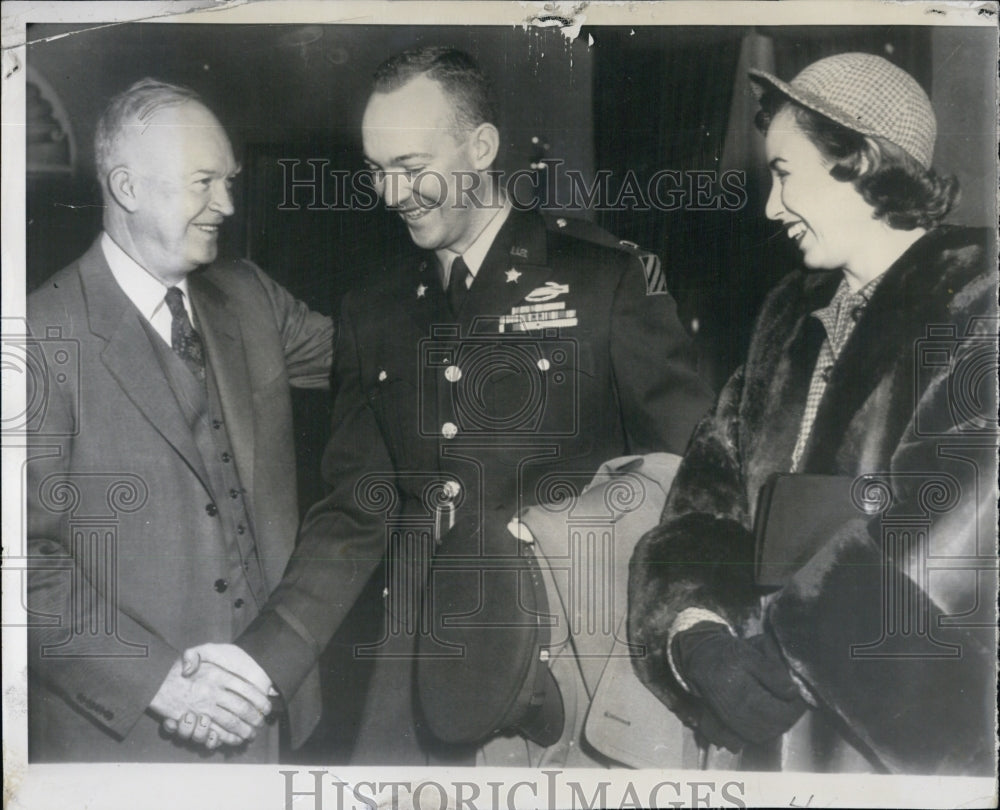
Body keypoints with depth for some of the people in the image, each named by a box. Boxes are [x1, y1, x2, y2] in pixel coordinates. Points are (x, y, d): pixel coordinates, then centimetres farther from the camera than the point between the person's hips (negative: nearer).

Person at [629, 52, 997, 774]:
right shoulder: (791, 322, 7)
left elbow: (926, 547, -22)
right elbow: (704, 501, 2)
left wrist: (768, 643, -17)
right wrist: (694, 628, -15)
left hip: (931, 751, -5)